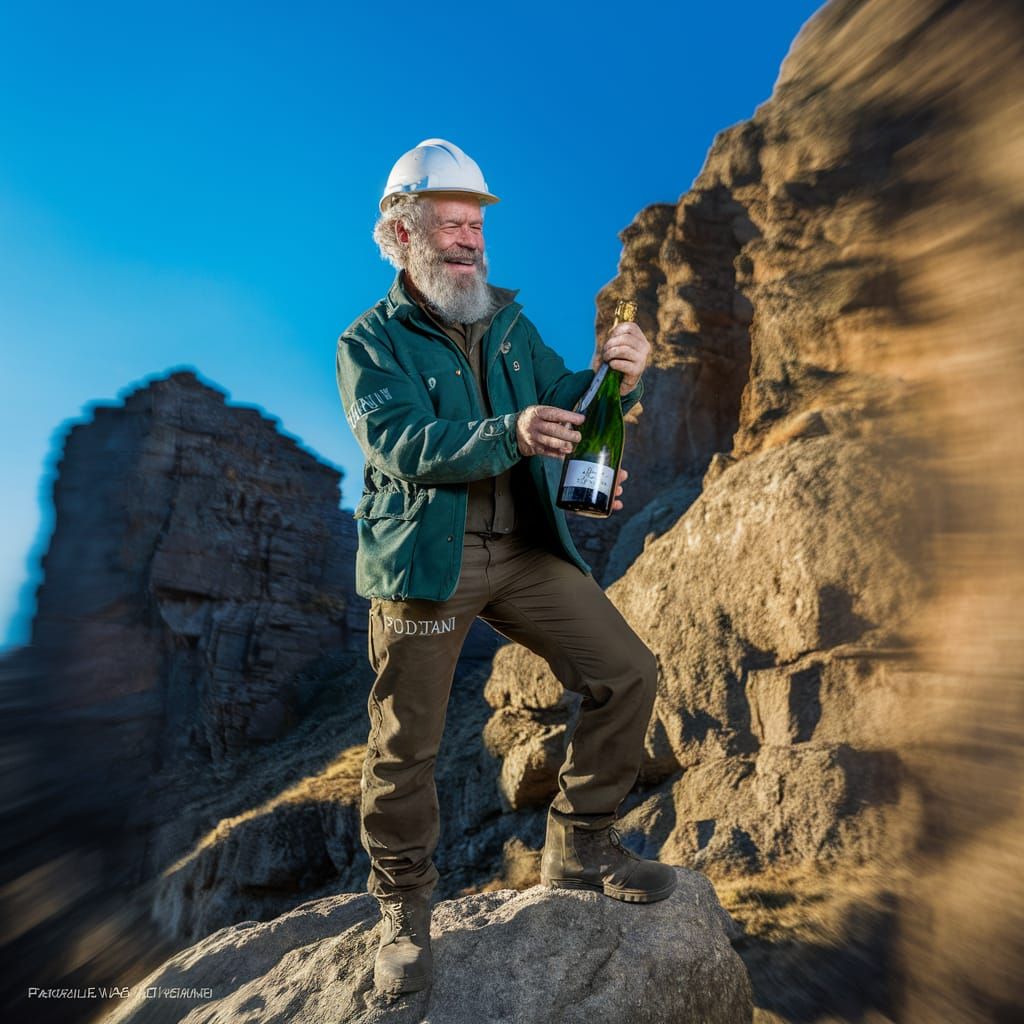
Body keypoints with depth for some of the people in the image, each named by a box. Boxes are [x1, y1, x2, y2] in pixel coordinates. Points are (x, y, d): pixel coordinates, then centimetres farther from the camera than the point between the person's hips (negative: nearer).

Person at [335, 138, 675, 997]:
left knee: (626, 672, 0)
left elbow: (566, 405, 6)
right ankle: (405, 910, 29)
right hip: (423, 560, -4)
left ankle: (580, 847, 21)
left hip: (526, 549, 5)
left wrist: (615, 378, -15)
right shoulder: (371, 342, 1)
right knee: (407, 744, 3)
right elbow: (399, 444, -16)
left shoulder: (509, 325, 15)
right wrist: (509, 435, -30)